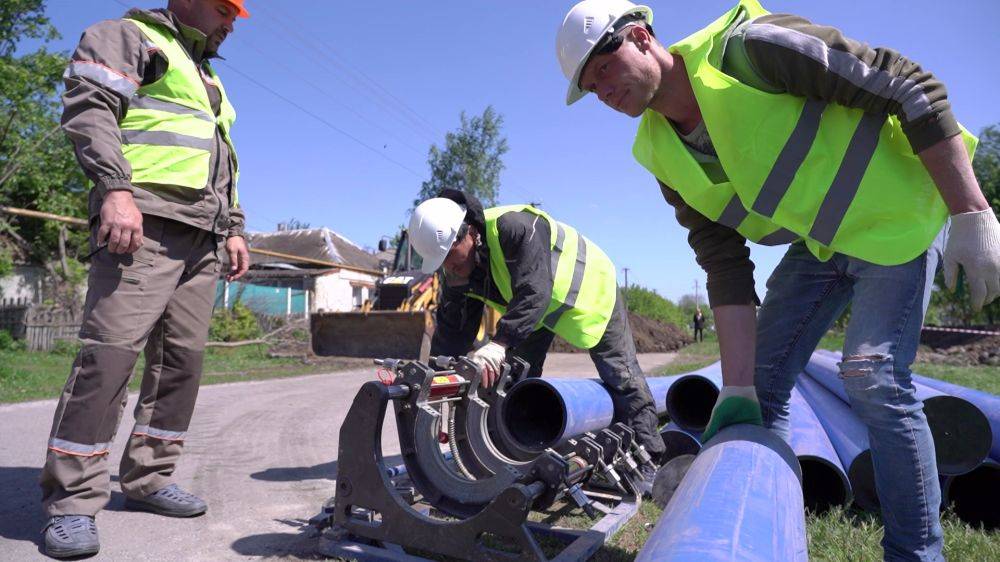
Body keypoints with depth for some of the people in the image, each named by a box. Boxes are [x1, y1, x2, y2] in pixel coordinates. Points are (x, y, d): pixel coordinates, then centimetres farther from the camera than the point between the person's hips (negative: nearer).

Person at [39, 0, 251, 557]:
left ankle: (147, 478, 12)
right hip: (143, 221, -8)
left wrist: (234, 227, 21)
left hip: (203, 238, 8)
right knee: (111, 349, -15)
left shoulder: (209, 81, 32)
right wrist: (115, 188, -21)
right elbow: (89, 106, -8)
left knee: (183, 358, 3)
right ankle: (73, 500, -8)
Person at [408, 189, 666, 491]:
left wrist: (499, 344, -61)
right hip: (529, 306, 7)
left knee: (621, 377, -3)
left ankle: (646, 463, 8)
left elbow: (534, 292, -50)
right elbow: (451, 330, -13)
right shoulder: (457, 272, -16)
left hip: (589, 286, -6)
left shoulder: (514, 227, -42)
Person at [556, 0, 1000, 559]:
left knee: (873, 375, -16)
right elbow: (727, 271, -11)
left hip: (895, 215, -6)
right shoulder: (666, 158, -7)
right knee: (762, 381, 2)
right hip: (818, 241, 6)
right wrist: (738, 391, -18)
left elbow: (911, 88, -21)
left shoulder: (748, 47, -25)